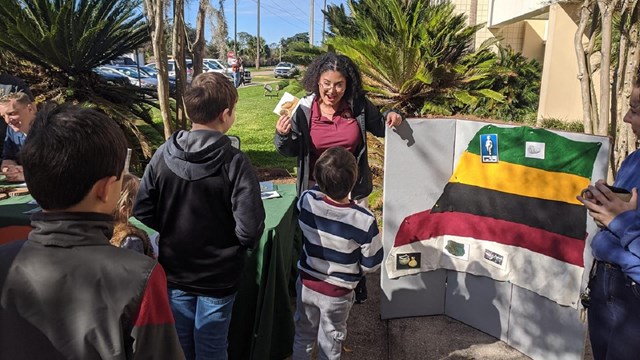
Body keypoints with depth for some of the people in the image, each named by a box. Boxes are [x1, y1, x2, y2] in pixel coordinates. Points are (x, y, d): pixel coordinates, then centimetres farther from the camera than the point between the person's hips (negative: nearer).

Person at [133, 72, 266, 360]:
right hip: (218, 276, -3)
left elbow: (142, 214, -5)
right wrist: (234, 247, -2)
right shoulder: (235, 163, -22)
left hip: (173, 271, 4)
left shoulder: (162, 155, -10)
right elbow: (250, 229, -23)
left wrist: (171, 236, 10)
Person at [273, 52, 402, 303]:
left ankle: (357, 289, 43)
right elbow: (291, 151, -5)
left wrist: (391, 117, -13)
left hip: (353, 189, 1)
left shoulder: (359, 106, -9)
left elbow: (379, 127, 9)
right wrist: (282, 136, -26)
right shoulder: (304, 109, -11)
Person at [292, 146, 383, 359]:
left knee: (303, 336, 27)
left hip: (306, 284, 3)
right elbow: (370, 265, -15)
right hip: (337, 292, -3)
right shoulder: (364, 221, -29)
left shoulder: (307, 200, -21)